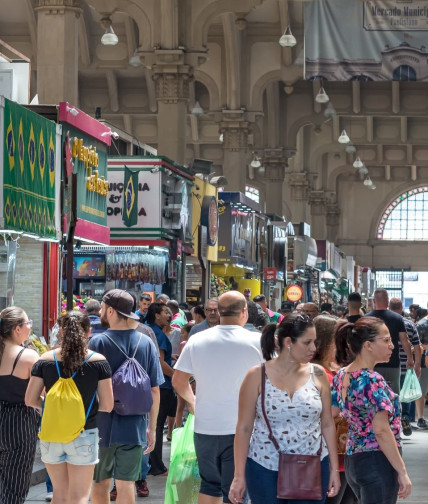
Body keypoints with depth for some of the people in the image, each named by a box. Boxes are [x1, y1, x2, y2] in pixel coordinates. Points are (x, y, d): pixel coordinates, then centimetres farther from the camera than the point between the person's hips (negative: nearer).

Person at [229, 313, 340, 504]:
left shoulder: (317, 374, 1)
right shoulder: (257, 376, -6)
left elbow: (327, 424, 6)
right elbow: (244, 428, -4)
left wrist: (334, 468, 4)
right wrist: (239, 475, -6)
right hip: (264, 469, -2)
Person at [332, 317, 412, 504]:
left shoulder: (341, 376, 5)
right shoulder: (372, 381, -19)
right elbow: (381, 430, -23)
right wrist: (402, 472, -20)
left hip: (352, 459, 8)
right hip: (378, 462, -8)